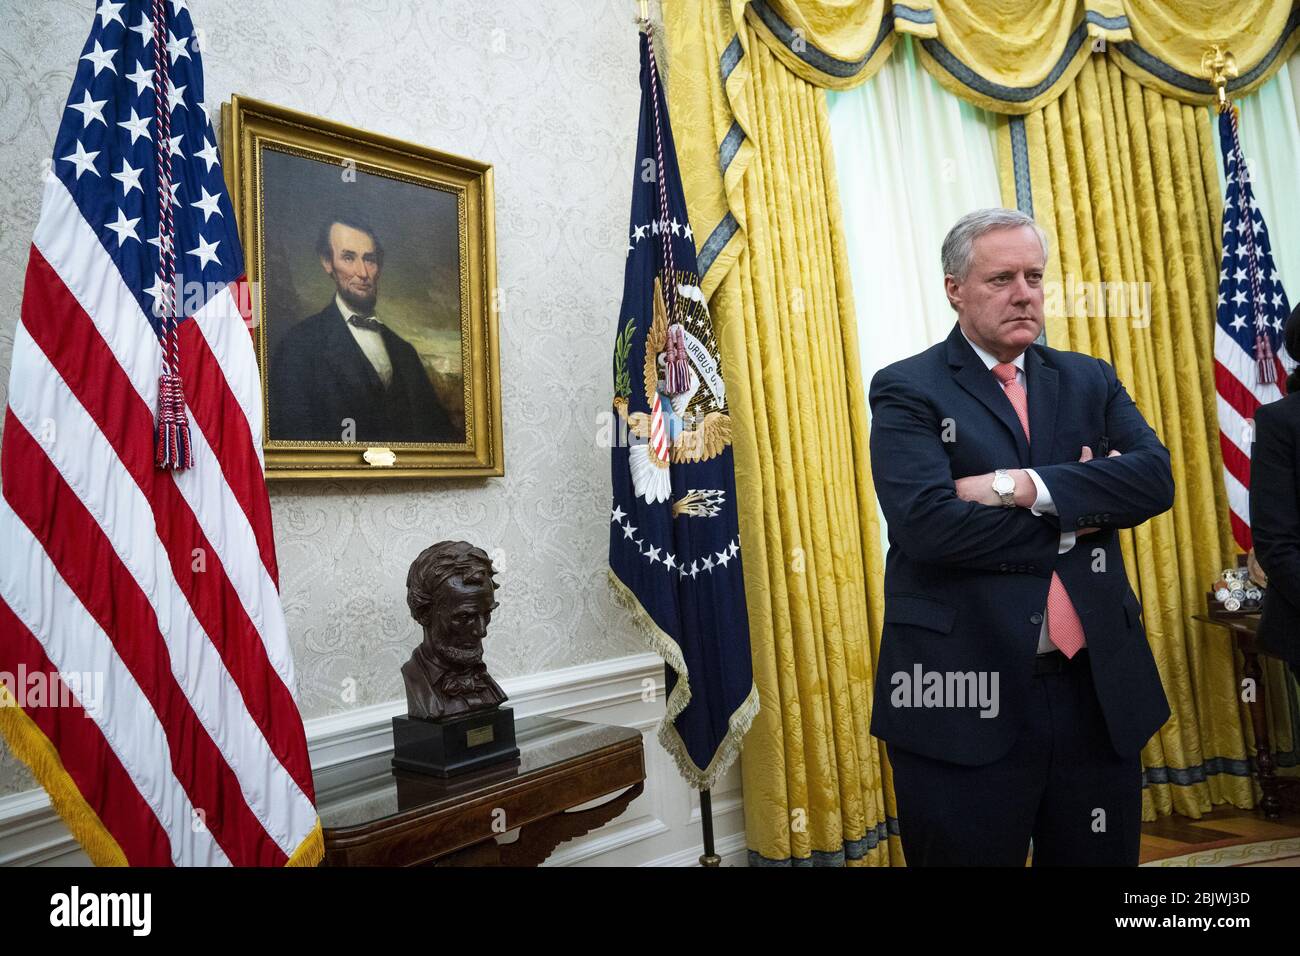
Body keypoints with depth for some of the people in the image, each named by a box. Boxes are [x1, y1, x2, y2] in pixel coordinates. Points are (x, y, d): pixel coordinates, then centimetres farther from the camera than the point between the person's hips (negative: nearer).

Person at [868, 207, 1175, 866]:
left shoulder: (1090, 380, 11)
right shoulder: (907, 391, -5)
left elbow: (1155, 478, -5)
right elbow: (926, 523, -20)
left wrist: (1024, 486, -18)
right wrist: (1074, 520, -9)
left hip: (1099, 691, 5)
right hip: (965, 695, -4)